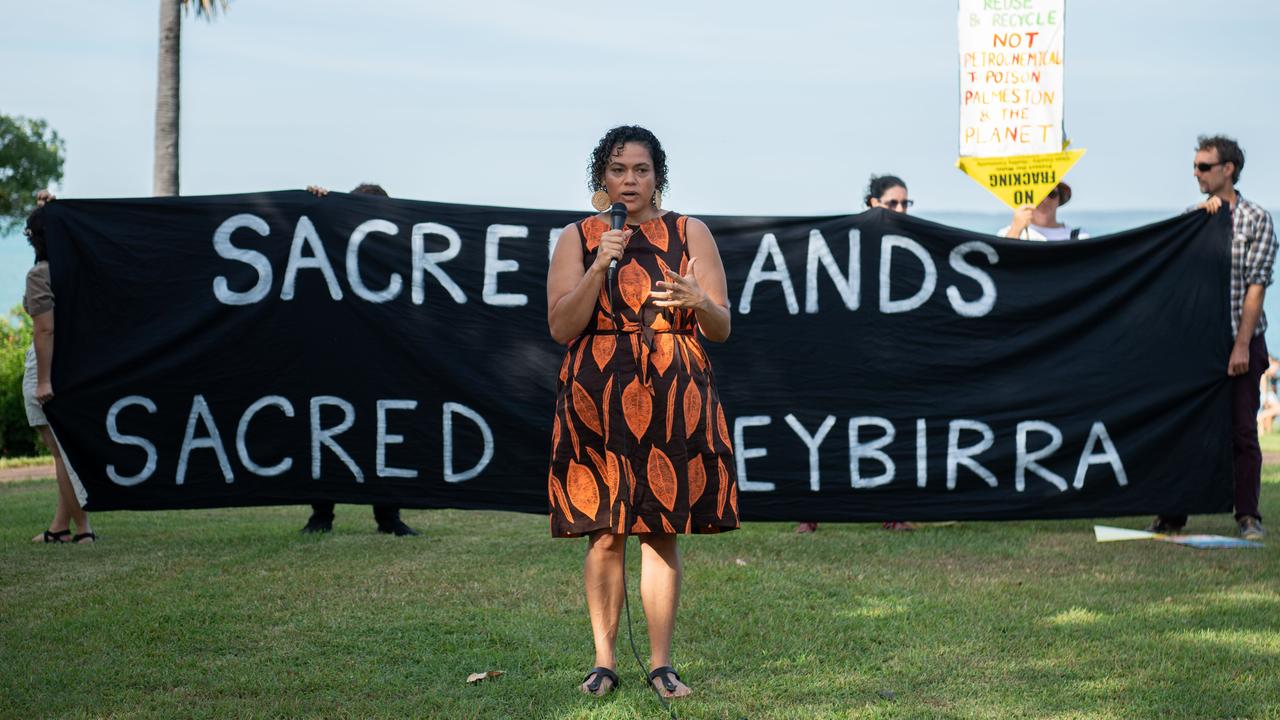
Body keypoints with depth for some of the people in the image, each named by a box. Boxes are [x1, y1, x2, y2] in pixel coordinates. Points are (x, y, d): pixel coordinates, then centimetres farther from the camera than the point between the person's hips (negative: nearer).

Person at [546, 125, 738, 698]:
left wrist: (695, 300, -17)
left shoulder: (690, 233, 8)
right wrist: (600, 266, -13)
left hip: (673, 394, 0)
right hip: (597, 396, 0)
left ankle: (661, 662, 6)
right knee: (604, 533, 0)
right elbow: (561, 326, -3)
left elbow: (721, 328, 5)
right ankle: (603, 661, 8)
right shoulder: (577, 238, 7)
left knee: (662, 533, 0)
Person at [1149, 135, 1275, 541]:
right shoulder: (1192, 216, 12)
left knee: (1242, 430, -1)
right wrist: (1202, 217, -10)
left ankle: (1248, 516, 7)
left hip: (1240, 340, -4)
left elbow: (1255, 286, -7)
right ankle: (1174, 515, 10)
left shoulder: (1256, 220, -2)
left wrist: (1242, 345, -13)